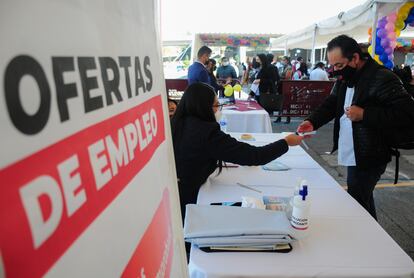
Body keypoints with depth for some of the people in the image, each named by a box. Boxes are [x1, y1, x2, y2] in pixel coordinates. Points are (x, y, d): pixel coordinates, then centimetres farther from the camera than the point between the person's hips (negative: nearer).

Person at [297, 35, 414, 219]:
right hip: (353, 155, 9)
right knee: (363, 200, 21)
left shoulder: (382, 78, -18)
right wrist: (313, 122, -6)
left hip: (368, 159, -8)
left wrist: (364, 114, -27)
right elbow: (331, 104, 12)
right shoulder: (344, 79, 9)